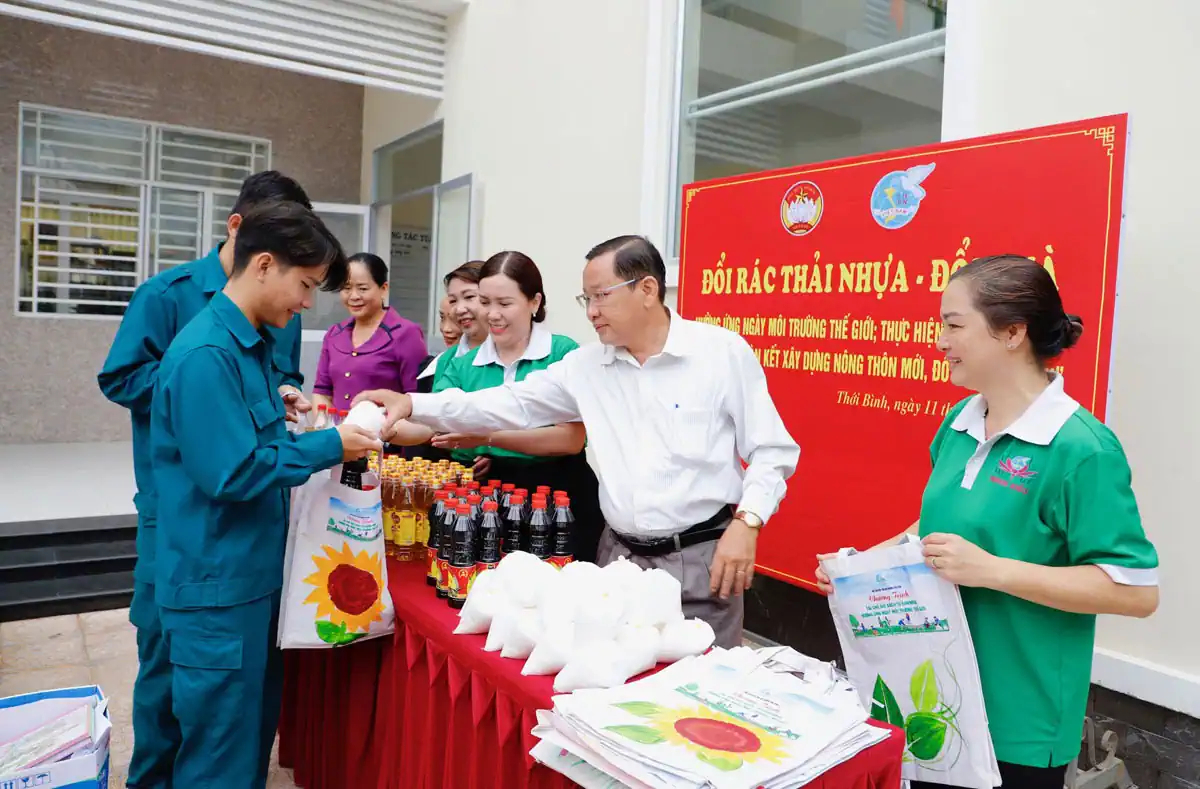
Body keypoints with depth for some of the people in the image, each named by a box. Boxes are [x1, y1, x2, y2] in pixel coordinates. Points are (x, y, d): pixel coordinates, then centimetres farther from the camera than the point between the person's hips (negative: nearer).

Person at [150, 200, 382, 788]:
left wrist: (320, 438, 3)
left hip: (254, 571, 9)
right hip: (217, 584, -9)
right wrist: (328, 446, -16)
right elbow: (232, 473, -24)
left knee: (256, 729, 22)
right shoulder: (205, 354, -21)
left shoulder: (252, 343, 9)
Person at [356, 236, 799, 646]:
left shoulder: (724, 352, -7)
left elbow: (772, 451, -4)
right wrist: (412, 405, -4)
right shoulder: (585, 366, 5)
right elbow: (510, 405, 4)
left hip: (702, 557, -4)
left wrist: (746, 522, -16)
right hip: (620, 556, 4)